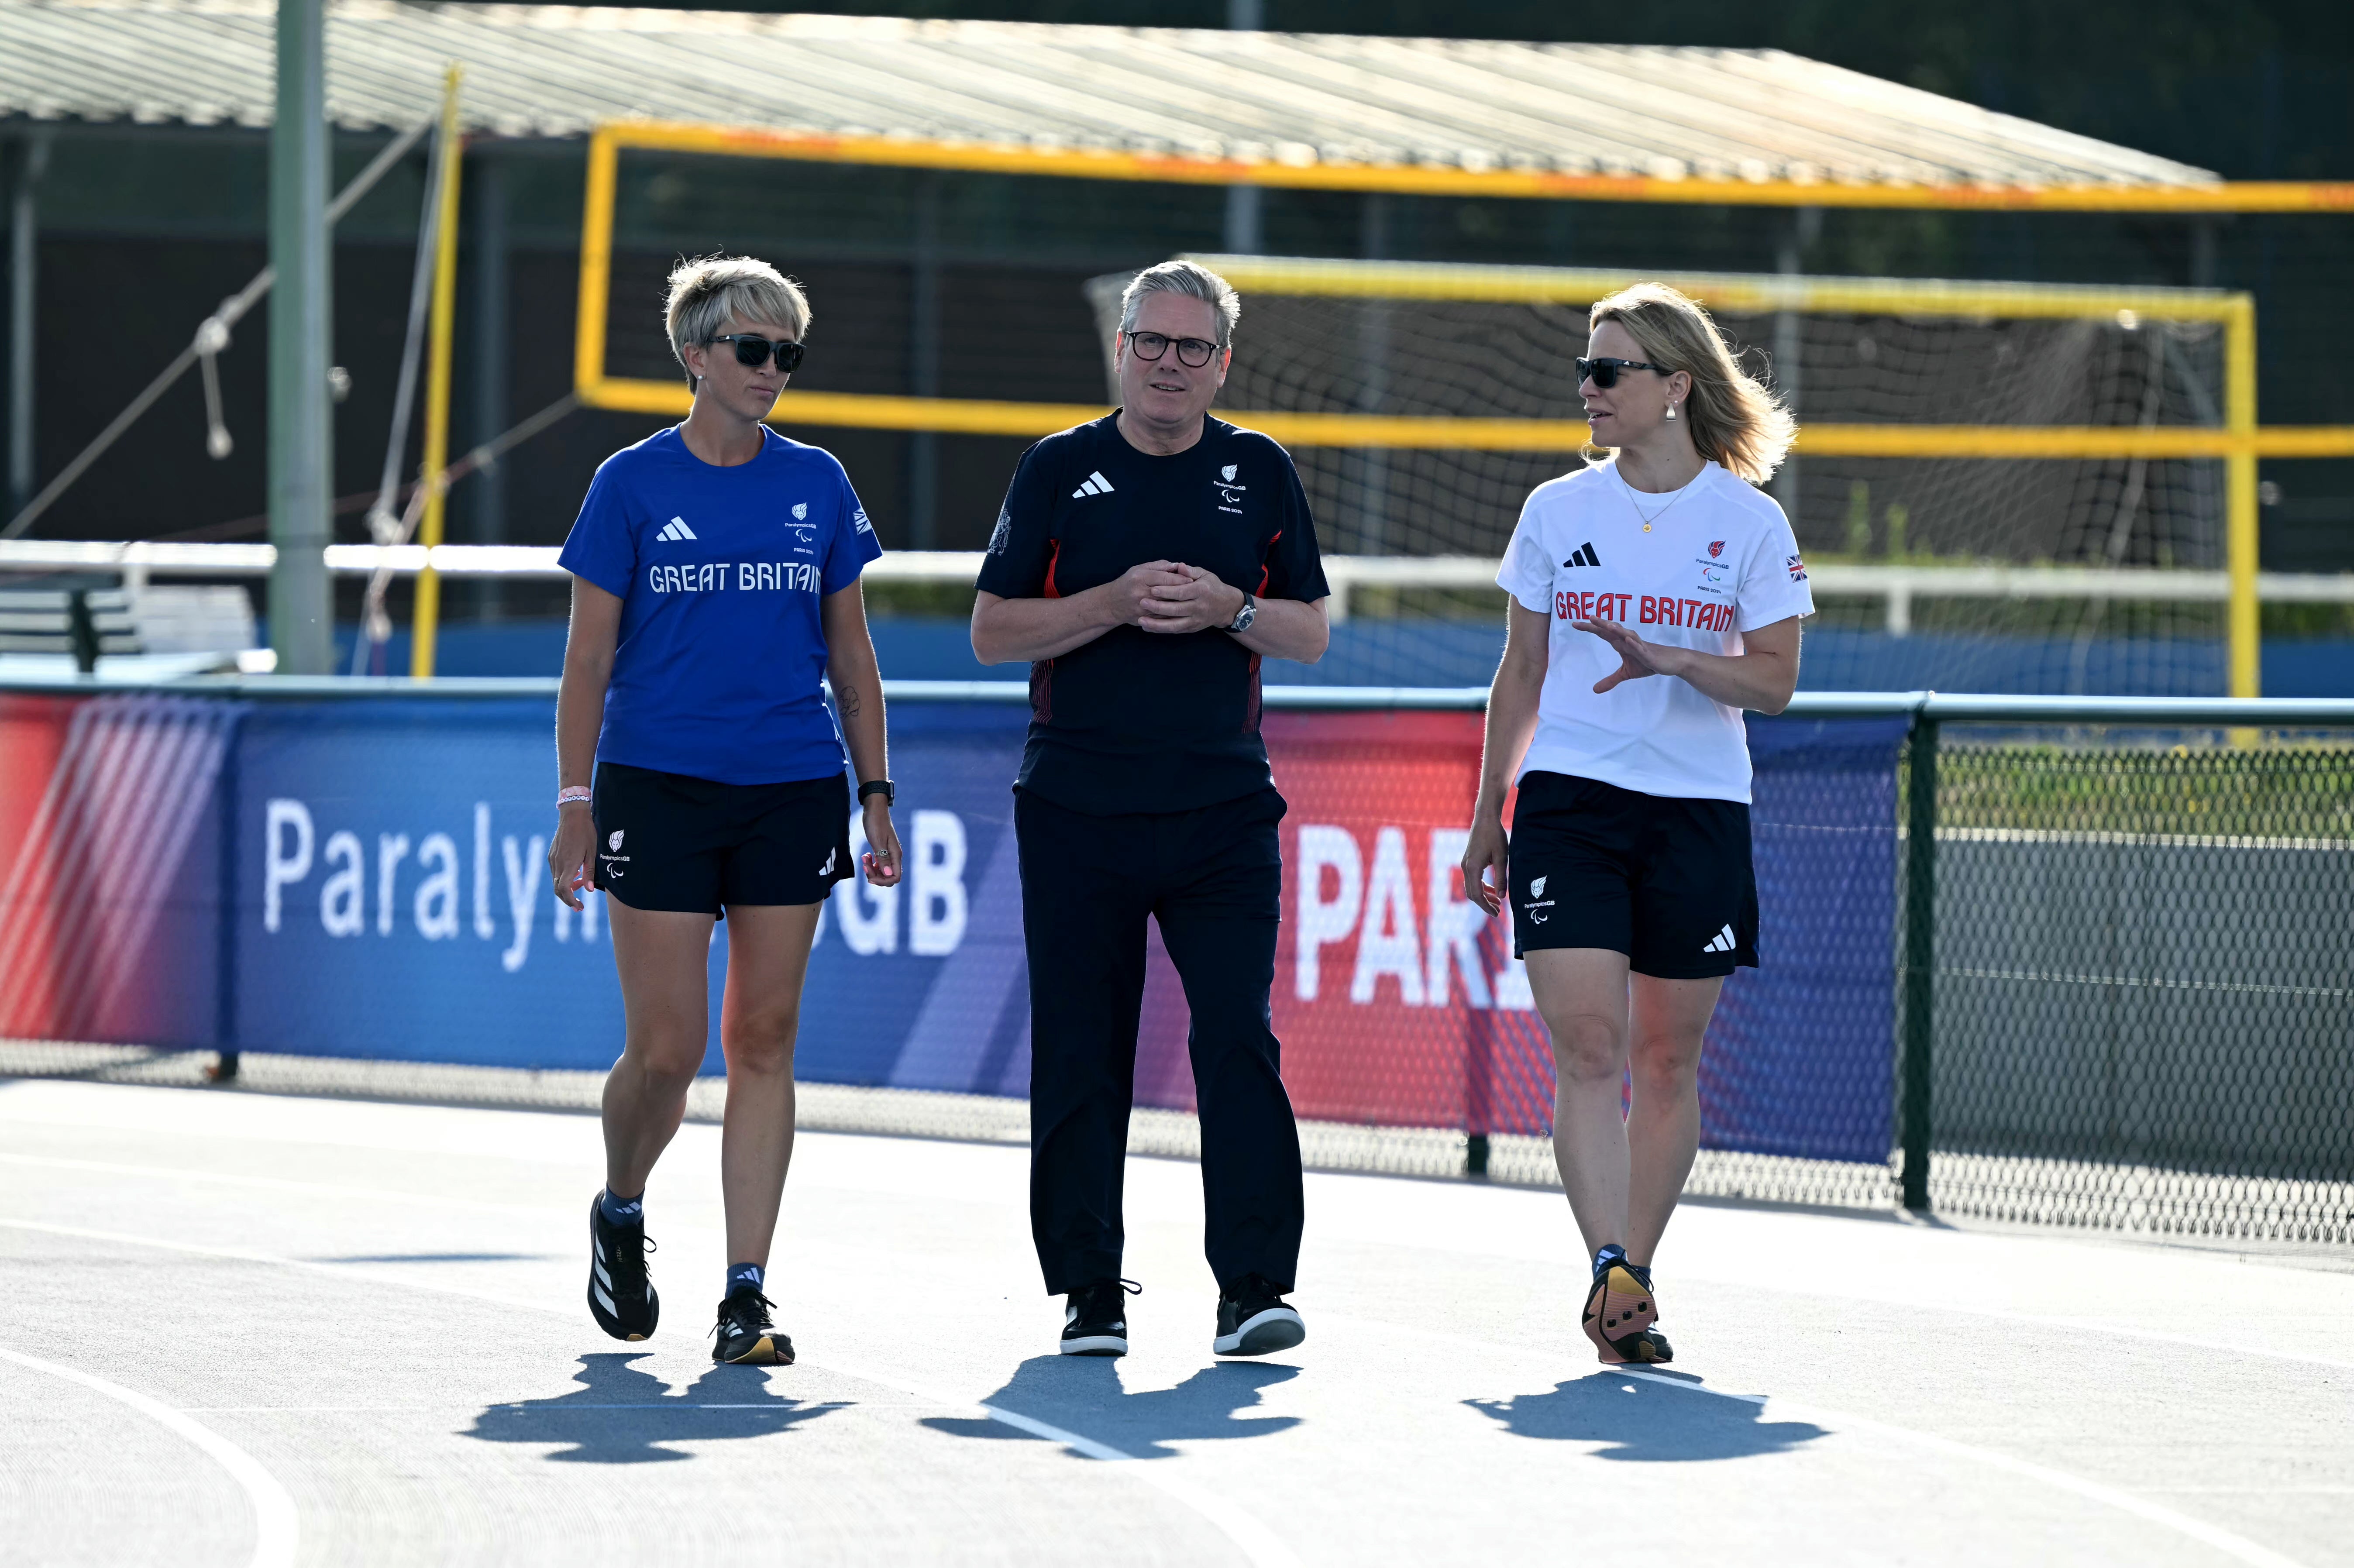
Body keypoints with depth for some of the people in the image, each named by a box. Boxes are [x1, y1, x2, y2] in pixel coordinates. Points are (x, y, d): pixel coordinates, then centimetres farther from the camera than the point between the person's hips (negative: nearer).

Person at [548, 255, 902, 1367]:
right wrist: (575, 805, -5)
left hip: (792, 794, 2)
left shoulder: (816, 486, 8)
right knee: (666, 1049, -4)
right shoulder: (633, 485, 0)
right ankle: (619, 1211, 26)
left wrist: (876, 795, 8)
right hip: (658, 786, -2)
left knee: (764, 1041, 0)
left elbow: (851, 653, 13)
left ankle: (747, 1295, 1)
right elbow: (588, 659, 1)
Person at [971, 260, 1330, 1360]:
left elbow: (1310, 633, 10)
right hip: (1076, 812, 0)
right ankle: (1089, 1291, 11)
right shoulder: (1060, 470, 5)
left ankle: (1253, 1287, -13)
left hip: (1223, 812, 0)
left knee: (1238, 1039, -11)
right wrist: (1116, 603, -12)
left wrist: (1227, 609, -10)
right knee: (1081, 1060, 3)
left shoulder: (1258, 473, 9)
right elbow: (993, 631, 2)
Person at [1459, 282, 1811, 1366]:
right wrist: (1487, 818, 13)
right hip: (1568, 800, 0)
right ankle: (1612, 1274, -22)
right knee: (1586, 1046, -14)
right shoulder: (1556, 513, 6)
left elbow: (1774, 681, -3)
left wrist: (1669, 660, -20)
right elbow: (1520, 677, 14)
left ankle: (1630, 1286, 13)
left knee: (1667, 1060, 4)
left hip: (1699, 810, 0)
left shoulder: (1749, 522, 0)